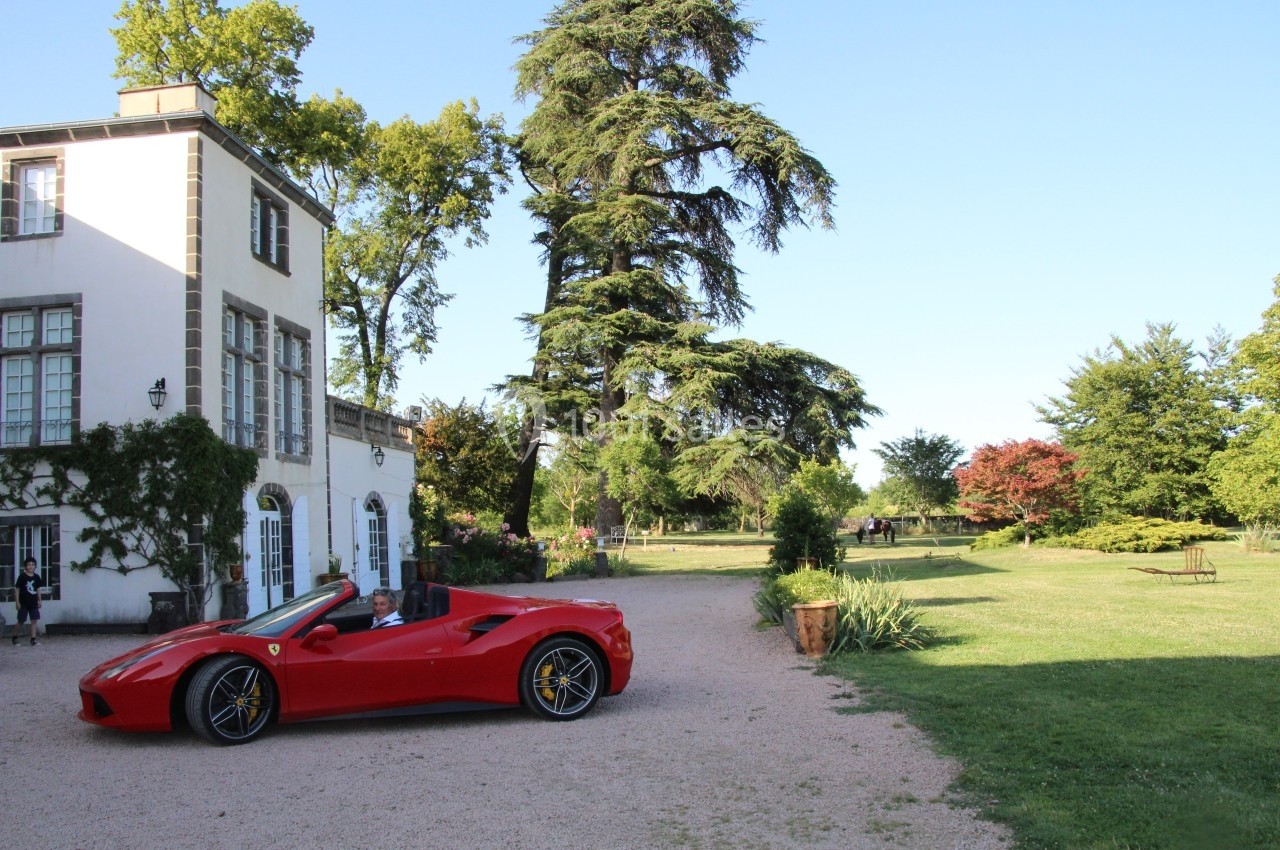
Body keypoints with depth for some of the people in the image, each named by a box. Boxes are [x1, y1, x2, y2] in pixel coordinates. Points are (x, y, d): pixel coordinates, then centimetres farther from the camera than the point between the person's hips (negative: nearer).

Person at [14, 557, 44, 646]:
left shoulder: (36, 577, 4)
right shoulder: (22, 576, -9)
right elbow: (17, 589, -7)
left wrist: (39, 601, 8)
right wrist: (17, 602, -10)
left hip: (33, 603, 4)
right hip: (23, 603, -4)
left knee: (34, 621, 0)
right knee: (20, 621, 5)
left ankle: (33, 639, 3)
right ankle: (14, 637, 24)